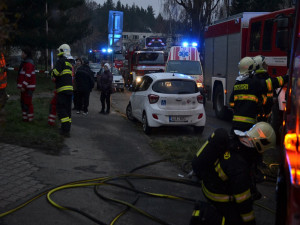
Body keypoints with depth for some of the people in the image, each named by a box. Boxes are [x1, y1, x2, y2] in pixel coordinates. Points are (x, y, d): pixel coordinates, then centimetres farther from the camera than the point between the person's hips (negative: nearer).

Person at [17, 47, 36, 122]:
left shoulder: (29, 63, -17)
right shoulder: (25, 62, 17)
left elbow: (28, 76, -23)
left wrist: (23, 86, -24)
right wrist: (21, 86, 24)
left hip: (28, 87, -11)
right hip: (25, 86, 11)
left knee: (27, 102, -5)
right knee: (23, 102, 15)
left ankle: (30, 118, 3)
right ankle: (25, 117, 23)